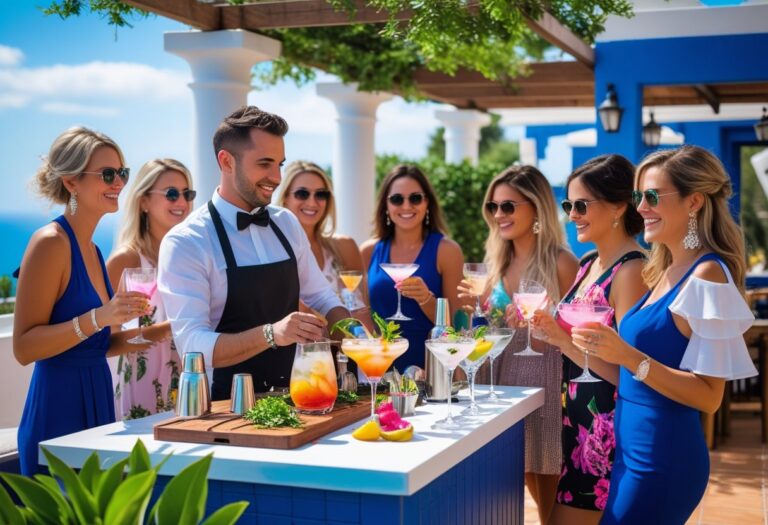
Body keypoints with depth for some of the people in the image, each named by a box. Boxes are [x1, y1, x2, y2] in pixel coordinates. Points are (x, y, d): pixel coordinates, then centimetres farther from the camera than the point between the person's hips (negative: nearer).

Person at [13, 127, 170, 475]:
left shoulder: (90, 249, 12)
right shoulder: (50, 242, -12)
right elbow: (24, 348, -17)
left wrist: (155, 332, 6)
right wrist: (98, 318, -26)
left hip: (97, 406, 8)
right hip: (58, 413, -8)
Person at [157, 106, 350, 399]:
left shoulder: (287, 224, 7)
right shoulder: (186, 243, -12)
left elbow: (321, 298, 17)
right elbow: (193, 346, -20)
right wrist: (270, 334, -33)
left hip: (293, 396, 5)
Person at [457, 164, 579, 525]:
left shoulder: (561, 263, -10)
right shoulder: (500, 262, 10)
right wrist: (476, 309, -4)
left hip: (546, 384, -6)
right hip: (506, 381, 6)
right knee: (535, 492, 15)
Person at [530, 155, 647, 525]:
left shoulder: (631, 270, -17)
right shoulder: (588, 264, 9)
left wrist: (562, 340, -26)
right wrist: (545, 329, 2)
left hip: (606, 427, -9)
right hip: (577, 419, 9)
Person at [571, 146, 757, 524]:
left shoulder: (707, 276, -15)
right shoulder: (668, 271, 10)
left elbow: (708, 397, -18)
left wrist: (629, 357, -26)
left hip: (662, 456, -8)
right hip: (634, 448, 9)